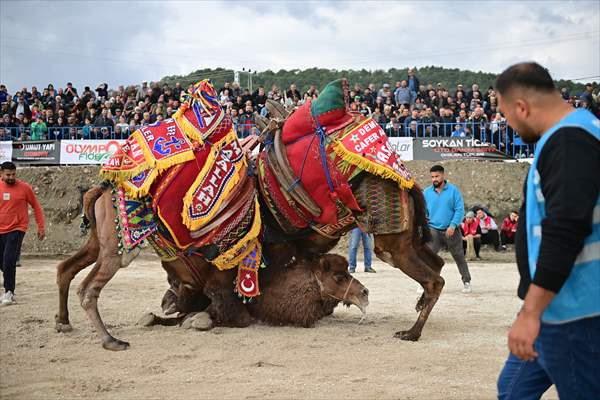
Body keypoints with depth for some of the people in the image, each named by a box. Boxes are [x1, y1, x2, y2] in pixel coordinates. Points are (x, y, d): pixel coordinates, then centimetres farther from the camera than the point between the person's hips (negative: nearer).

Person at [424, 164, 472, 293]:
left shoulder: (453, 190, -4)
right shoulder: (426, 192, 3)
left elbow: (460, 209, -7)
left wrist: (453, 225, -18)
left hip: (451, 230, -1)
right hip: (434, 230, 1)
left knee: (459, 257, 11)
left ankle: (466, 281, 25)